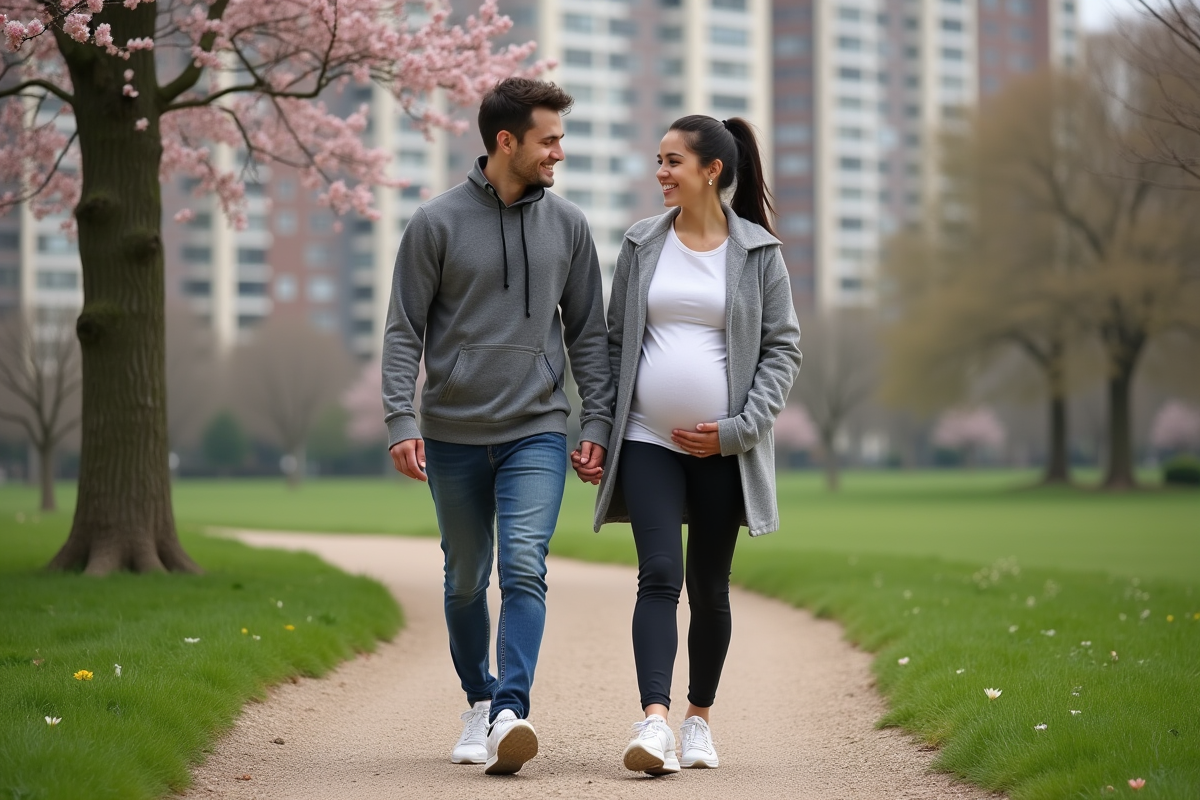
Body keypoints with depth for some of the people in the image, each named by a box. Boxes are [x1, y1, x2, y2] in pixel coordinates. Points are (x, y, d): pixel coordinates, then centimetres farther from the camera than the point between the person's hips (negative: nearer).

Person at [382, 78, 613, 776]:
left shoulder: (568, 225, 6)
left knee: (524, 568, -16)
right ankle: (480, 701, 27)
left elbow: (589, 333, 10)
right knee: (466, 580, 10)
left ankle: (512, 712, -23)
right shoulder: (437, 223, -1)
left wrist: (598, 423, 3)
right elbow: (404, 331, -1)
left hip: (537, 433, 0)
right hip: (453, 435, 0)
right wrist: (401, 419, -11)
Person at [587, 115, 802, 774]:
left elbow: (783, 348, 2)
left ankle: (699, 718, 22)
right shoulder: (642, 245, 8)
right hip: (648, 440, 1)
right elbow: (614, 341, 12)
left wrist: (738, 428, -9)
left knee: (709, 587, 8)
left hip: (723, 449, 0)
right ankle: (654, 721, -23)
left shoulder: (758, 251, 2)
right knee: (660, 576, -14)